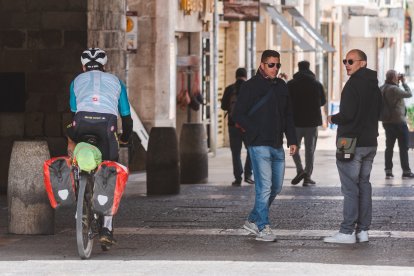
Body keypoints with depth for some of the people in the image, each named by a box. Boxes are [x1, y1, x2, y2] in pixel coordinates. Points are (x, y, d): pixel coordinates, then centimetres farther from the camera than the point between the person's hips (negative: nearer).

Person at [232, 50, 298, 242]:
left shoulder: (281, 86, 14)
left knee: (276, 187, 12)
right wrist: (256, 132, -13)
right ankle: (262, 228, -6)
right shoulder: (251, 87, -6)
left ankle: (253, 220, 26)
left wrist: (292, 140, 14)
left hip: (277, 146, 7)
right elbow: (238, 115, -7)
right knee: (264, 187, -11)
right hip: (259, 145, -7)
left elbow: (288, 116, 21)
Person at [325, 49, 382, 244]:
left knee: (350, 187, -7)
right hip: (370, 143, 8)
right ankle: (363, 230, 13)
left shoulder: (353, 84, -15)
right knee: (364, 184, 12)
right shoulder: (374, 86, 13)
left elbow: (347, 114, -21)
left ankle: (347, 232, -8)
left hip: (351, 143, -8)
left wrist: (333, 119, -3)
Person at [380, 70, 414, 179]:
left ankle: (388, 171, 8)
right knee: (403, 147, -1)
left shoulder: (381, 89, 6)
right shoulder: (394, 89, -19)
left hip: (387, 122, 8)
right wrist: (404, 82, -3)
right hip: (398, 121, -8)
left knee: (389, 147, 10)